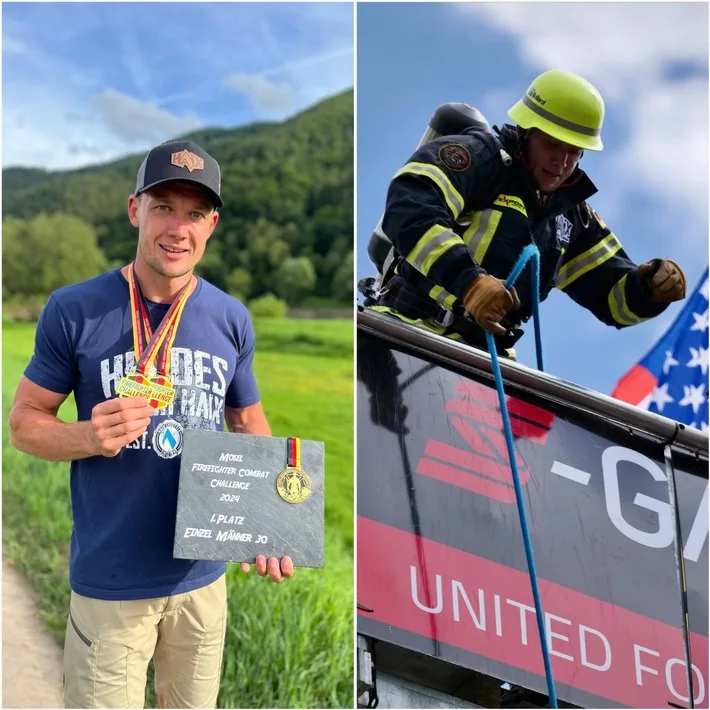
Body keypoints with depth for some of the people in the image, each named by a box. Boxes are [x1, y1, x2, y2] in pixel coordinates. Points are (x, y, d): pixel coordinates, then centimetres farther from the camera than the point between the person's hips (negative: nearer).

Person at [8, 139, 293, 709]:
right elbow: (25, 422, -3)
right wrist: (88, 436, -25)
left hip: (204, 576, 4)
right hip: (109, 583, -3)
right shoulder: (74, 310, -10)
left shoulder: (232, 319, 0)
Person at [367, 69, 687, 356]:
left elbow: (613, 294, 22)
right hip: (415, 327, -7)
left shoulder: (573, 215, 18)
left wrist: (649, 289, -2)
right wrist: (468, 281, -36)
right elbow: (408, 210, -24)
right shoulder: (479, 156, -5)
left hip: (485, 352, 7)